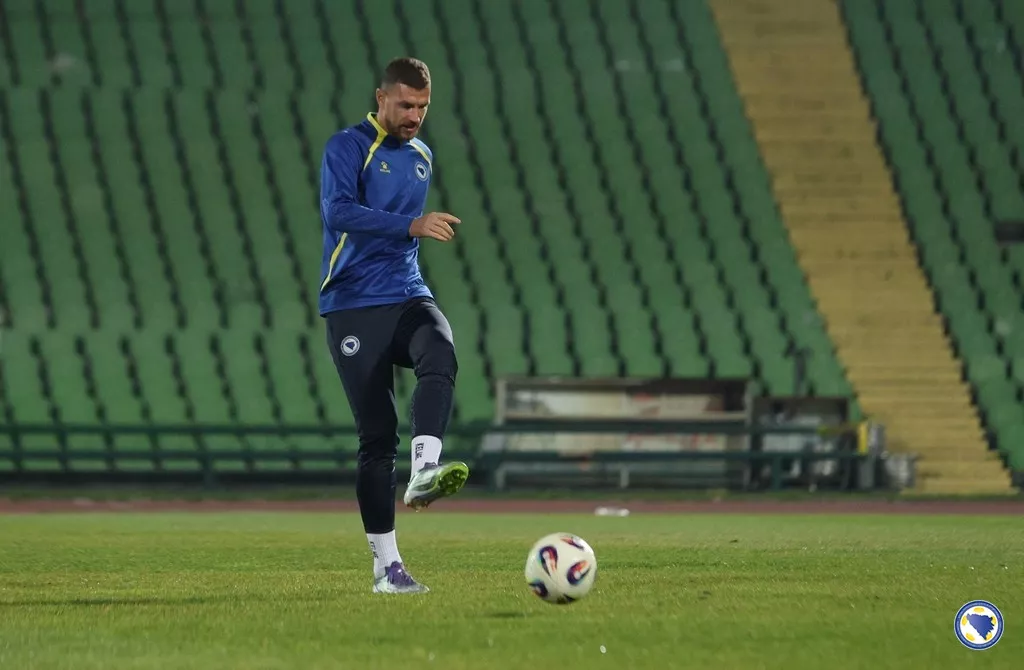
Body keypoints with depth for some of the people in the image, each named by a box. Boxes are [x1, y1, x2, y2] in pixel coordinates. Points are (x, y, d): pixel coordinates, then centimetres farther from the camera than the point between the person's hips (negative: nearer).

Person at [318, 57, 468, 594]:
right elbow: (338, 211, -21)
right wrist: (411, 225, -30)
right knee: (377, 434, -6)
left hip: (408, 297, 5)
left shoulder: (420, 155, 17)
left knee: (440, 358, -31)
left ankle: (423, 472, -48)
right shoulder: (346, 147, -4)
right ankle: (385, 565, -1)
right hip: (354, 306, -5)